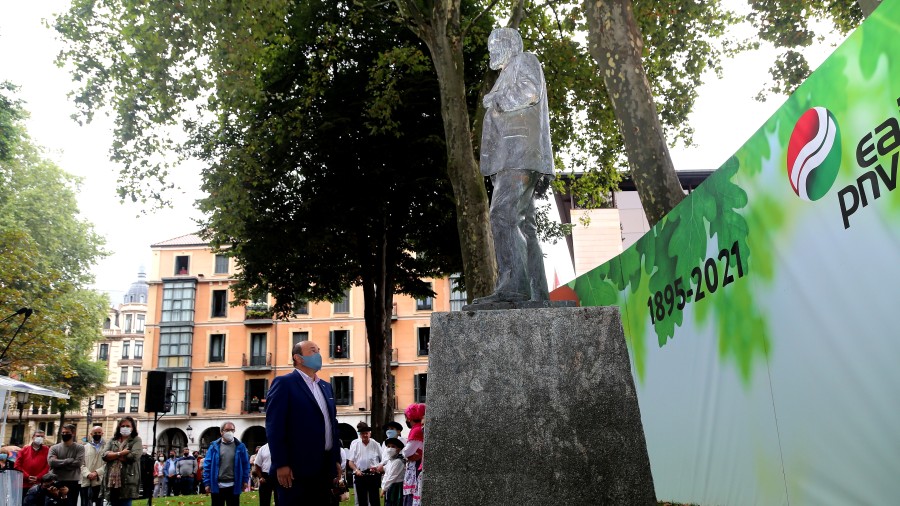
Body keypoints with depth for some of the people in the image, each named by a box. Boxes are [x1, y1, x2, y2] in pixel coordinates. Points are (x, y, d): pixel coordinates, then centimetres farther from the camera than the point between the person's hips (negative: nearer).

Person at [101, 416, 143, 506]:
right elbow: (104, 455, 1)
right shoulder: (112, 440, 17)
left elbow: (133, 456, -12)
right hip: (112, 480, 5)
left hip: (127, 481, -5)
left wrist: (113, 455, -2)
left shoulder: (136, 440, 4)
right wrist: (120, 453, -12)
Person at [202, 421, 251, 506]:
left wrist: (245, 480, -2)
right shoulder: (214, 446, 1)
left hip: (234, 486, 0)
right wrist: (207, 483, -5)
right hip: (217, 486, 0)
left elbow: (246, 464, 5)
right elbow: (207, 465, 1)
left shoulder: (240, 446, 3)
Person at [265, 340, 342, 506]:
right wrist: (281, 465, -17)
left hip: (324, 467, 7)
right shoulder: (284, 383, -5)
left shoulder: (326, 387, 18)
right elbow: (275, 427, -12)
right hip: (296, 468, -7)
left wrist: (336, 459, 13)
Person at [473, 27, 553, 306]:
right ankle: (537, 294, -2)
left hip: (519, 157, -9)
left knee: (503, 216, -22)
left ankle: (512, 285, -30)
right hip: (512, 161, 9)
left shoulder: (524, 61, 9)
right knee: (522, 225, 1)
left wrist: (495, 100, 0)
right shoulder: (509, 76, 34)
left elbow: (529, 92, -13)